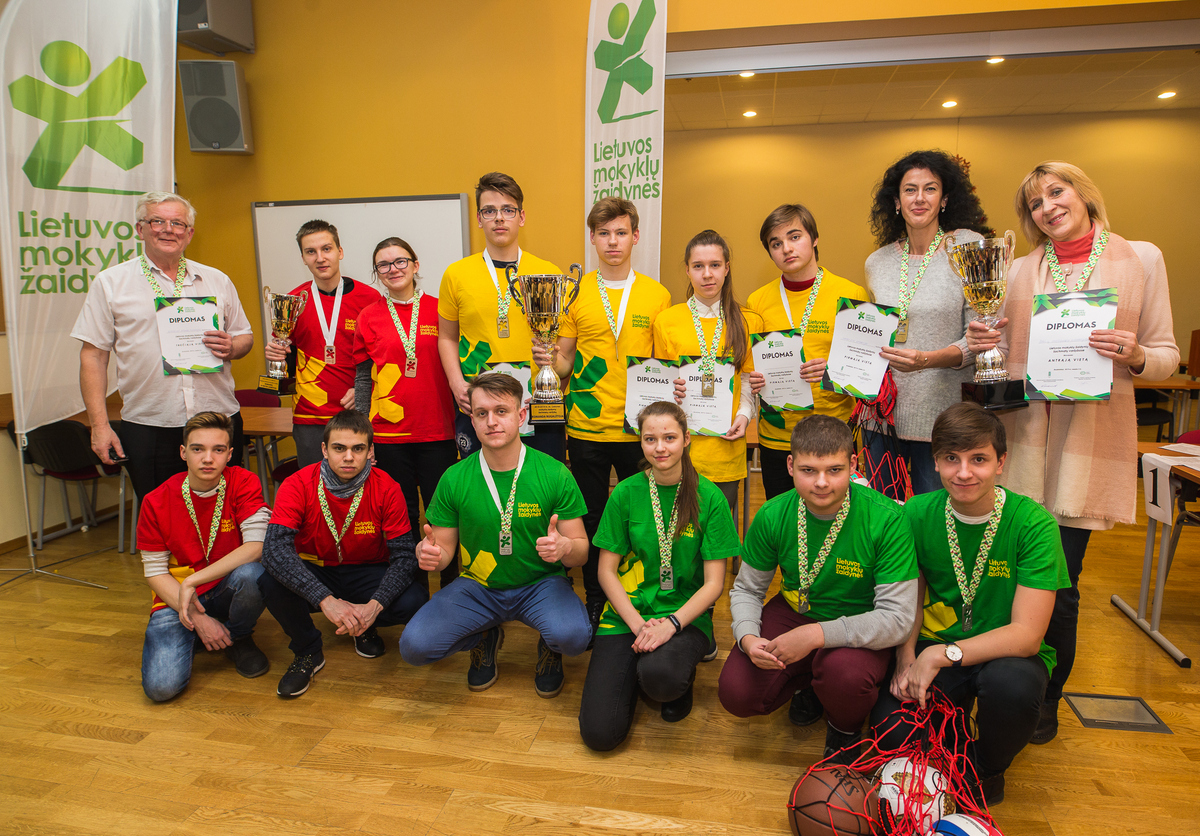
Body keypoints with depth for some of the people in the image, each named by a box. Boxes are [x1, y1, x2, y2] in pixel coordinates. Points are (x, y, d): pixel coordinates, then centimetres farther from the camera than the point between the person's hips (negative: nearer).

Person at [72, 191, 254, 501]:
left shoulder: (217, 281, 12)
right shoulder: (109, 283, 5)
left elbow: (245, 337, 18)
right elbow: (93, 356, 4)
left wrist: (231, 347, -8)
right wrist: (99, 425, -3)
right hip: (147, 427, -1)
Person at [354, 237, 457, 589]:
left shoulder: (439, 309, 3)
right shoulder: (369, 316, 5)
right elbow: (363, 377, 7)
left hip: (437, 431, -1)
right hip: (388, 433, 1)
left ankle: (451, 585, 22)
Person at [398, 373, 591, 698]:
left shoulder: (555, 474, -12)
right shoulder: (455, 479, -6)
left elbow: (582, 551, -7)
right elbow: (444, 546, 2)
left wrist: (565, 547, -33)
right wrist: (429, 554, -23)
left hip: (541, 583, -2)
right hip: (477, 585, 2)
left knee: (573, 636, -32)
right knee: (414, 646, -19)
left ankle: (549, 646, 10)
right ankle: (485, 638, 14)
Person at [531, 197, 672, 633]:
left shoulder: (657, 295, 4)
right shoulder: (574, 292, 3)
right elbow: (566, 362, 6)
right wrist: (549, 360, -15)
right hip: (587, 428, 0)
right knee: (590, 518, 9)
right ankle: (595, 602, 27)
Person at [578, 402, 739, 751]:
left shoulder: (709, 497, -5)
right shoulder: (626, 493, -1)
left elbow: (714, 583, -5)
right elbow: (606, 571, 1)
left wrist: (671, 623, -20)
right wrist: (639, 624, -12)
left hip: (685, 615, -1)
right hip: (627, 613, 2)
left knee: (659, 676, -36)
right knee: (599, 732, -14)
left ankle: (681, 673, 2)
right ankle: (636, 670, 17)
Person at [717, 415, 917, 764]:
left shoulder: (886, 519, -25)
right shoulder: (773, 516, -13)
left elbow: (897, 618, -24)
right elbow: (746, 589, 1)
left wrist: (817, 635, -32)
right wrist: (747, 637, -20)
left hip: (860, 626, -3)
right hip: (794, 612, 3)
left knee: (845, 673, -36)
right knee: (736, 694, -13)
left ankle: (845, 731, 3)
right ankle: (809, 680, 20)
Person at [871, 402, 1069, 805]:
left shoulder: (1033, 523, -17)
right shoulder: (918, 513, -8)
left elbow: (1027, 634, -20)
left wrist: (942, 654, -30)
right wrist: (907, 659, -12)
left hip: (1007, 651, -1)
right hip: (935, 649, 2)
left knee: (1010, 681, -36)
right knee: (891, 727, -23)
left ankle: (988, 771, -1)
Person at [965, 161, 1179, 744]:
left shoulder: (1141, 259, 5)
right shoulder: (1020, 270, 11)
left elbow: (1168, 356, 6)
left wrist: (1135, 355, -16)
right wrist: (982, 344, -6)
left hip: (1091, 439, -2)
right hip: (1022, 435, 2)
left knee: (1059, 581, 1)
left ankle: (1047, 701, 22)